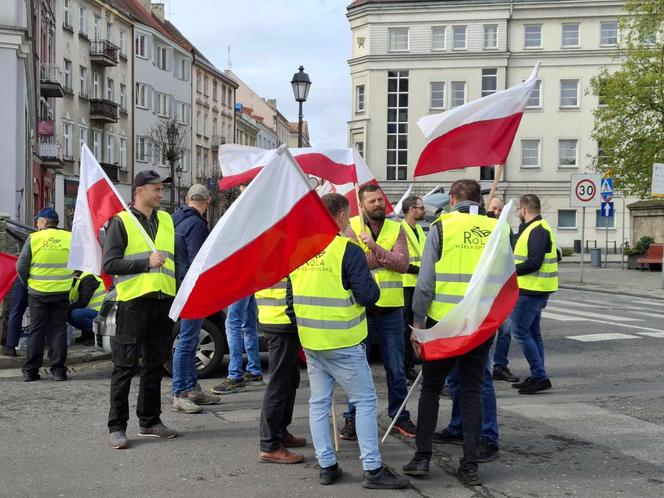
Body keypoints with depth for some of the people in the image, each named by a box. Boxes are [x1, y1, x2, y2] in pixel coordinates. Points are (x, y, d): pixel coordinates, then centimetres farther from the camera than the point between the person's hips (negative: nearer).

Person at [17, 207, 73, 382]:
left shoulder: (33, 238, -6)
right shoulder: (69, 238, -1)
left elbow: (21, 266, -3)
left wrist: (28, 282, 13)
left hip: (37, 291, -1)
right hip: (62, 291, 1)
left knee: (37, 330, 8)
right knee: (59, 329, 8)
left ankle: (30, 371, 10)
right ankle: (58, 370, 7)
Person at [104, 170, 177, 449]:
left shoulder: (166, 220, 15)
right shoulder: (122, 221, -3)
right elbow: (109, 264, -11)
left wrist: (178, 293, 14)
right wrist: (146, 263, -17)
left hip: (163, 300, 6)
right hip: (134, 301, -6)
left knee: (155, 364, 12)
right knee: (125, 366, -2)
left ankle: (149, 421, 21)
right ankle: (117, 427, 3)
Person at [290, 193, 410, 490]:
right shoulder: (348, 250, -14)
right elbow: (368, 295, -14)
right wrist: (371, 287, 6)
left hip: (309, 340, 6)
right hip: (342, 342, -6)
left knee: (319, 402, 13)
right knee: (365, 401, 3)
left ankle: (326, 466, 17)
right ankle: (372, 469, 4)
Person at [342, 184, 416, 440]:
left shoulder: (397, 229, 4)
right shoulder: (352, 228, -1)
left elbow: (403, 264, -11)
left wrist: (375, 248, -20)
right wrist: (386, 256, -16)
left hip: (391, 310, 2)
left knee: (396, 369, 10)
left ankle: (399, 416, 25)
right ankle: (352, 418, 19)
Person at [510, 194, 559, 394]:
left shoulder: (537, 230, -16)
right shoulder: (536, 228, 17)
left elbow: (534, 262, -24)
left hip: (532, 290, -11)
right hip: (536, 289, 11)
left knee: (520, 331, -9)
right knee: (532, 332, 14)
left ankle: (540, 376, -7)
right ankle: (537, 377, 20)